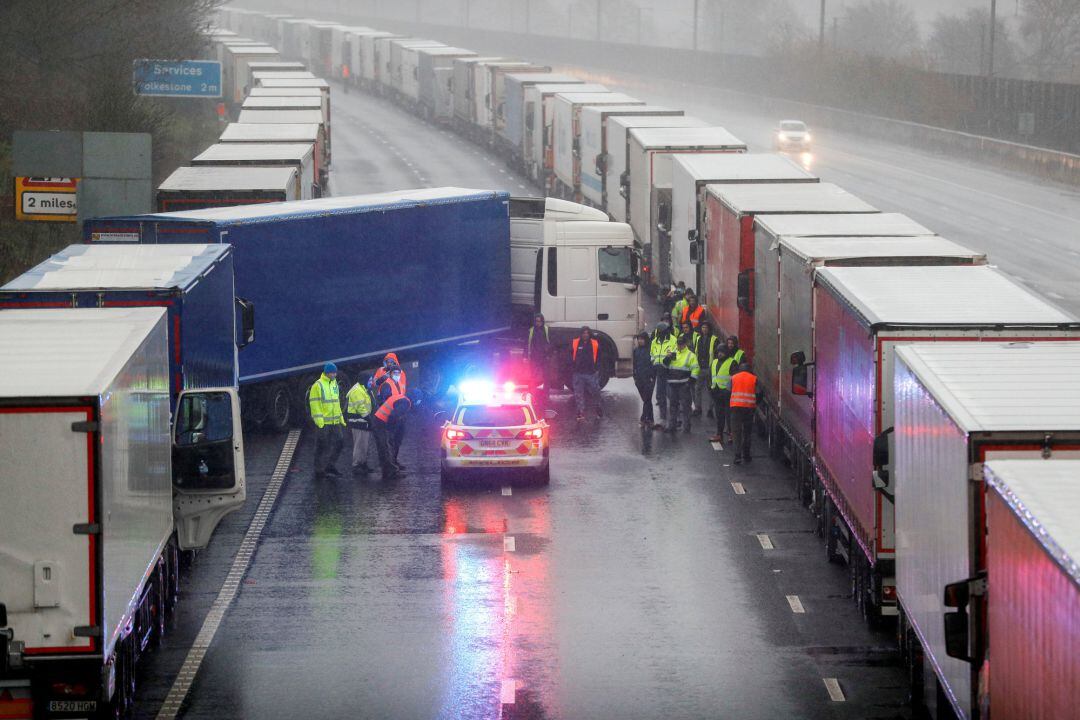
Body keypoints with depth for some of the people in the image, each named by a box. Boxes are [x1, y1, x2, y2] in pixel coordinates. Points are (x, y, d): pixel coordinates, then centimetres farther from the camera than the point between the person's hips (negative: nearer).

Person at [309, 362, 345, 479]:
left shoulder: (334, 384, 14)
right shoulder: (318, 385, -11)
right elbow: (314, 404, -14)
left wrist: (341, 419, 20)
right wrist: (319, 421, -20)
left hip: (335, 422, 8)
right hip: (323, 422, -8)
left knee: (338, 443, 9)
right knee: (322, 447, -1)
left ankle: (331, 466, 22)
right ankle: (319, 471, 7)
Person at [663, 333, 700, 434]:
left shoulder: (690, 355, -1)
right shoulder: (673, 353, 14)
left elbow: (695, 369, -4)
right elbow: (664, 365, 15)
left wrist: (691, 382, -12)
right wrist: (668, 358, -5)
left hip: (683, 384, -5)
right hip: (672, 384, 5)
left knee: (685, 405, -3)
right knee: (673, 404, 9)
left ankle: (686, 426, 1)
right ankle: (672, 425, 15)